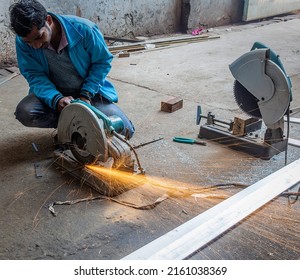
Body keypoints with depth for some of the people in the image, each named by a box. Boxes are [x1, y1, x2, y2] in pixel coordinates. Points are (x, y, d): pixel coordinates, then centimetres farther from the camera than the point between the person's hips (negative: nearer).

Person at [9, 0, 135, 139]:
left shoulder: (83, 29, -24)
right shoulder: (23, 41, -17)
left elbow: (103, 61, -12)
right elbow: (34, 75, -15)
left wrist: (86, 95, -21)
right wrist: (56, 99, -35)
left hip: (90, 92, -1)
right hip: (54, 93, 1)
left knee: (125, 131, -15)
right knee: (24, 112, -30)